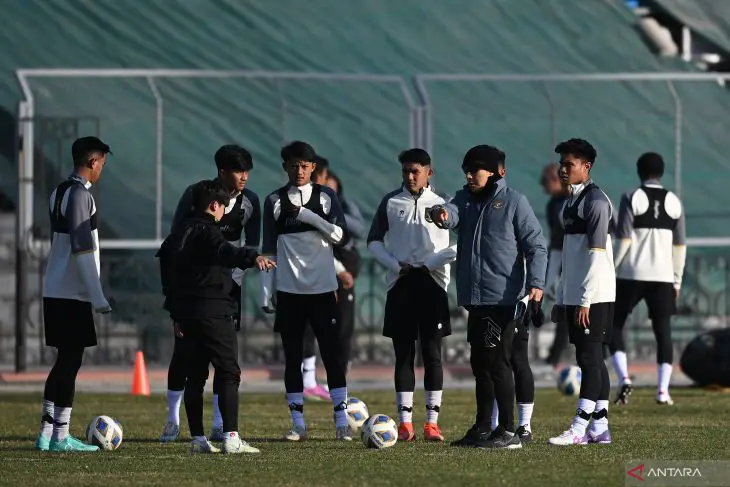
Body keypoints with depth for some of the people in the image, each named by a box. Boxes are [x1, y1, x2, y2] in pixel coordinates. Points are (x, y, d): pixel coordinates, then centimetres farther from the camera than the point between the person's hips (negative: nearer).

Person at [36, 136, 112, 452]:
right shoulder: (80, 195, -14)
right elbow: (82, 250, -19)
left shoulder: (59, 193, 15)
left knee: (64, 361, 12)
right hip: (72, 294, -9)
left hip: (55, 292, 9)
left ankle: (47, 433, 13)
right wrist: (98, 298, -17)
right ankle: (60, 436, -4)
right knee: (70, 361, -5)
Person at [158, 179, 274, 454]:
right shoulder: (207, 231, -10)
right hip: (212, 313, -8)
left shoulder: (178, 233, 16)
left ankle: (197, 440, 9)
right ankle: (231, 439, -14)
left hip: (185, 314, 8)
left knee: (194, 377, 11)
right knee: (228, 373, -5)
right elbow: (224, 252, -32)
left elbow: (166, 269, 21)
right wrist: (253, 257, -50)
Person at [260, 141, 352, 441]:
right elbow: (269, 250, 6)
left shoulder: (326, 197, 4)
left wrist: (306, 214, -15)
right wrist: (266, 292, 1)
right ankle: (298, 423, 7)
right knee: (292, 357, 2)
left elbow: (340, 236, -7)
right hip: (288, 290, 1)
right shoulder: (275, 201, 5)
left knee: (332, 355, -2)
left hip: (323, 289, -1)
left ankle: (341, 421, 2)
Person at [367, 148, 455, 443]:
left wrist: (431, 263, -10)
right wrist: (396, 266, -5)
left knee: (432, 352, -3)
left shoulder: (442, 205, 5)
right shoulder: (391, 202, 8)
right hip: (400, 285, 1)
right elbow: (374, 241, 9)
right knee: (403, 353, 1)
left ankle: (432, 421, 0)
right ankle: (405, 422, 3)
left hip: (432, 283, -1)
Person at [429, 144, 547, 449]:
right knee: (480, 363, 13)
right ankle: (482, 428, 21)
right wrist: (442, 215, -34)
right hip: (474, 296, 7)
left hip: (502, 297, -7)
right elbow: (452, 214, -10)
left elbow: (536, 246, -5)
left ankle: (508, 432, -8)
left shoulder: (513, 202, -3)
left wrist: (535, 283, -17)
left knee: (497, 362, -9)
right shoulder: (465, 199, 12)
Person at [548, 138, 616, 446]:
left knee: (589, 358, -9)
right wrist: (561, 299, 18)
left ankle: (579, 429, -12)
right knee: (591, 360, 8)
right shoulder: (570, 203, 17)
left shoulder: (595, 201, -11)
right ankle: (600, 428, 10)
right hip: (574, 295, 9)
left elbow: (597, 254, -17)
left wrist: (585, 300, -20)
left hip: (594, 296, -9)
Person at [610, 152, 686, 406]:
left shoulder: (632, 199, -3)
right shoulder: (674, 202, 7)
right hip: (663, 275, 3)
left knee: (614, 325, 9)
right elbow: (680, 245, 9)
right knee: (663, 330, 8)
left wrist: (612, 270, -2)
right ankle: (663, 389, -3)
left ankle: (624, 378, -8)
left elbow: (624, 240, -9)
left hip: (631, 274, -3)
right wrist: (677, 280, 16)